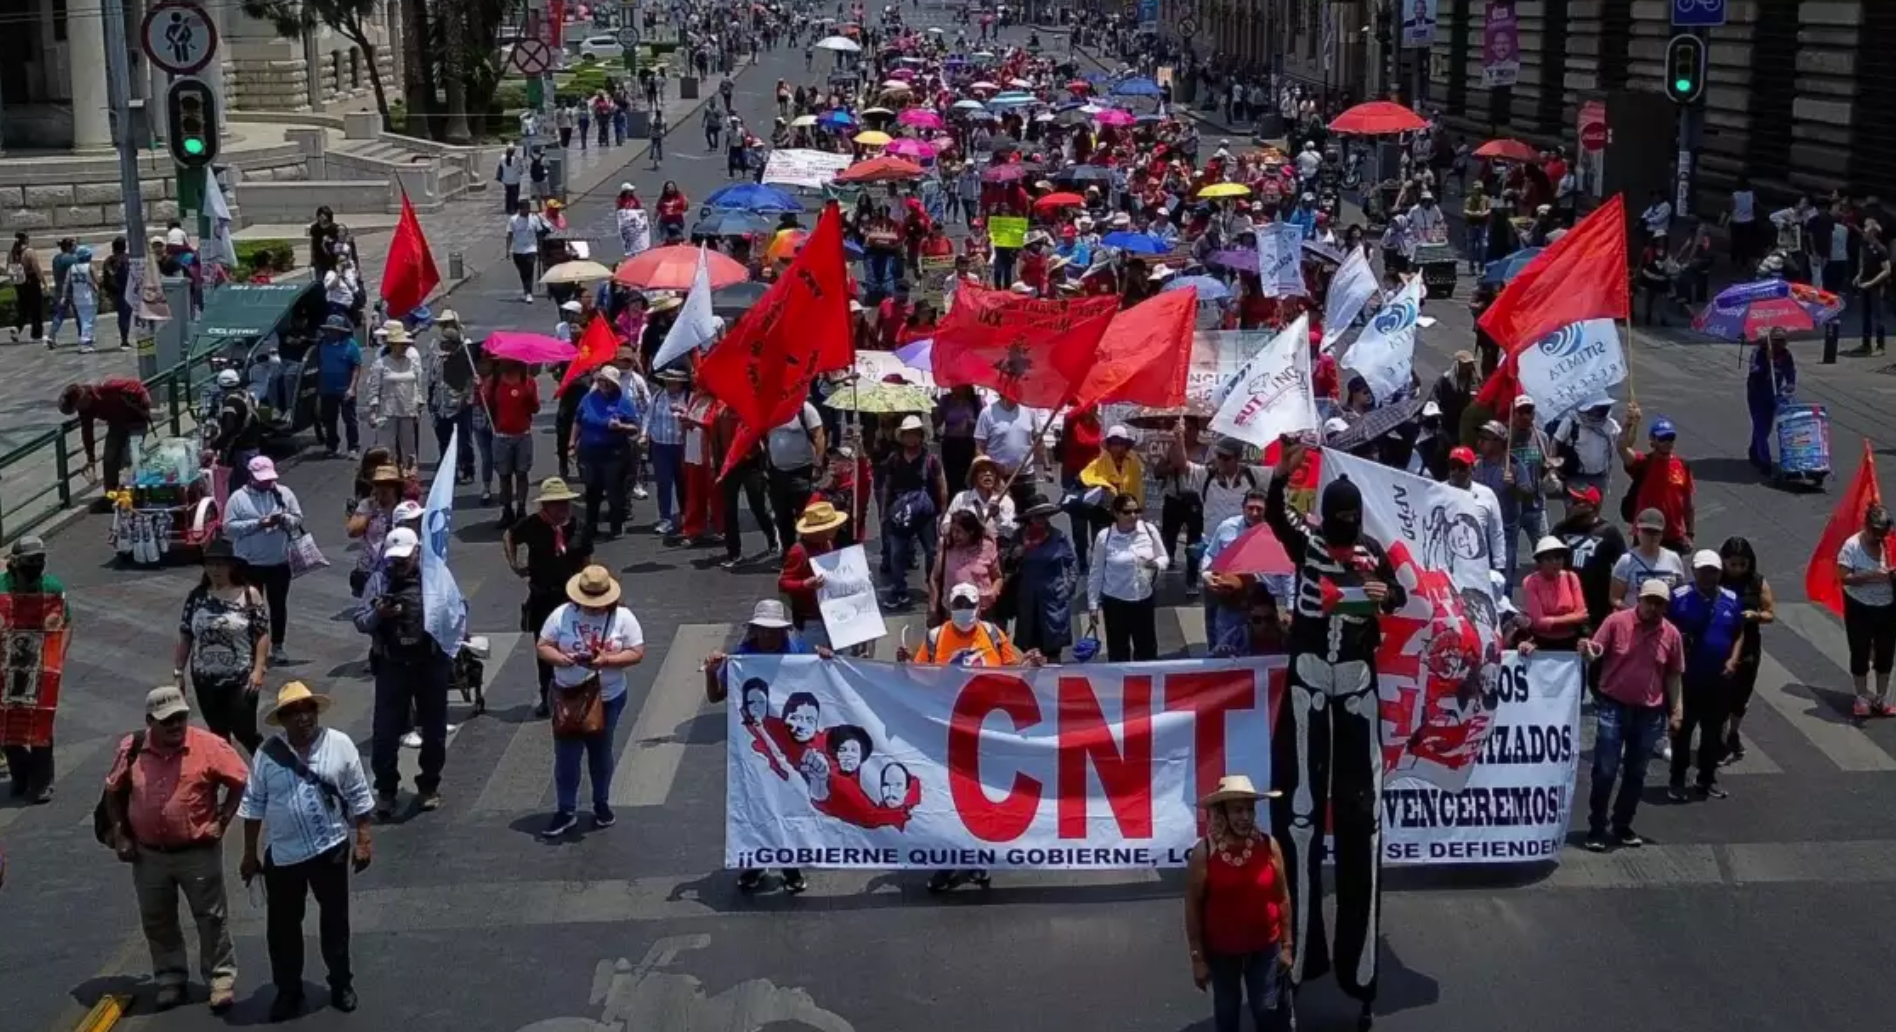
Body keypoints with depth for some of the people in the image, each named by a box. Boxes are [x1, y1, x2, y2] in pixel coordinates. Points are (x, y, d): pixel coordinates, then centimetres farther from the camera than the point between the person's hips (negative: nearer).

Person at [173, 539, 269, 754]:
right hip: (205, 679, 4)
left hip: (241, 679, -4)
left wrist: (258, 669, -15)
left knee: (244, 732, -5)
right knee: (217, 733, 13)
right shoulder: (196, 596, 2)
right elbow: (185, 636, 8)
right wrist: (179, 670, 6)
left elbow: (262, 634, -8)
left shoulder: (249, 595, -8)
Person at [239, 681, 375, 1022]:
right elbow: (253, 805, 1)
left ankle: (341, 983, 30)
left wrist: (363, 840, -2)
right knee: (282, 926, 9)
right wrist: (250, 853, 3)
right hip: (282, 854, 1)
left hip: (330, 849, -1)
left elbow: (358, 798, -2)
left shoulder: (340, 745, -7)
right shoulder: (268, 755, -5)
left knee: (335, 919, 13)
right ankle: (288, 991, 25)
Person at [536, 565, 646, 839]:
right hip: (567, 697, 0)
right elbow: (543, 647, -3)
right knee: (566, 756, 1)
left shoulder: (623, 618, -9)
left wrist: (606, 660, -25)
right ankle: (566, 811, 12)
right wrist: (561, 658, -25)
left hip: (608, 698, 0)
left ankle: (602, 804, 33)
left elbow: (637, 653, -10)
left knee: (601, 752, 16)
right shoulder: (561, 615, -7)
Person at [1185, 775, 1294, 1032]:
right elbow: (1193, 907, -9)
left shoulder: (1269, 846, -10)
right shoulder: (1204, 852, -16)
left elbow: (1282, 898, -1)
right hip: (1221, 950, -1)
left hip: (1265, 947, 1)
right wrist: (1197, 956, -7)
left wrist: (1287, 944, 2)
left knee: (1269, 1011, 10)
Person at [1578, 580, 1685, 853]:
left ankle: (1623, 826, 25)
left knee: (1635, 774, 12)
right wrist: (1588, 651, -30)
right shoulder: (1616, 621, -9)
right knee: (1605, 771, -4)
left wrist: (1676, 710, 4)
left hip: (1650, 713, 3)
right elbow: (1594, 653, -6)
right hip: (1613, 707, -3)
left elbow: (1673, 676, 8)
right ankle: (1596, 829, 6)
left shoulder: (1671, 634, 0)